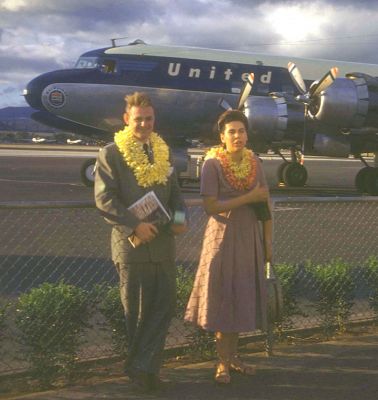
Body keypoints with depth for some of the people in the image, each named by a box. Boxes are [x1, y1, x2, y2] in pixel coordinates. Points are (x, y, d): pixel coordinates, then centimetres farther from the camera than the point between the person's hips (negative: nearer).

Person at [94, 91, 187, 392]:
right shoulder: (111, 154, -3)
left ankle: (142, 366, 12)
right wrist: (134, 225, -18)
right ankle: (141, 368, 19)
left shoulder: (163, 152, 14)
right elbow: (104, 199, -10)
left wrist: (180, 218, -2)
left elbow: (175, 192, 17)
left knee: (165, 305, 1)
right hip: (131, 243, -5)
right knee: (137, 311, 5)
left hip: (163, 242, 5)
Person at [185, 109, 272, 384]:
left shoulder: (254, 163, 4)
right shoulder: (213, 164, -10)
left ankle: (233, 355, 21)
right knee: (223, 297, -1)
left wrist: (268, 242, 4)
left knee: (242, 297, 9)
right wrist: (248, 198, -18)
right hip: (223, 236, -4)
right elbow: (210, 206, -18)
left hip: (250, 237, 5)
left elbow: (265, 205, 6)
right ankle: (223, 362, 8)